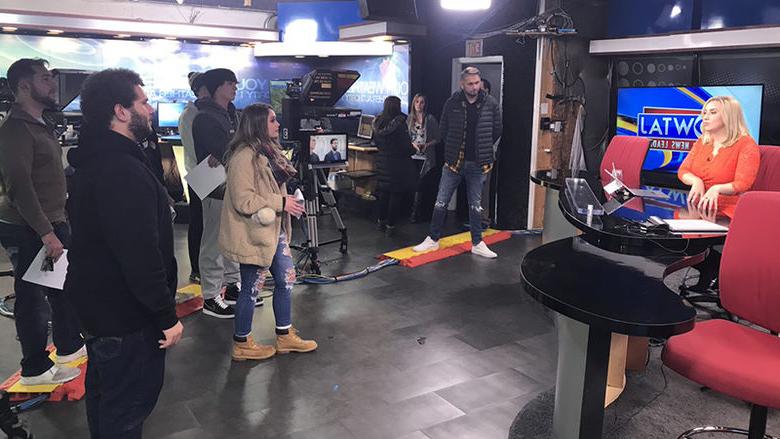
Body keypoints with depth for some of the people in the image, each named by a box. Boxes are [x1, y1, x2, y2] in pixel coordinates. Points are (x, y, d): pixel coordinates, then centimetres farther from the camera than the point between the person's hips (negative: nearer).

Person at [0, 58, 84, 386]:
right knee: (32, 297, 2)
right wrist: (45, 233, -26)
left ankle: (69, 346, 36)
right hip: (28, 230, -10)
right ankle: (36, 369, 15)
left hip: (51, 224, 10)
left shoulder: (39, 125, 14)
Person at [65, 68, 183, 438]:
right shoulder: (124, 171, -26)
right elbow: (141, 255, -29)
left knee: (103, 392, 26)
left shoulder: (94, 161, 9)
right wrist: (167, 317, -20)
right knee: (127, 408, 5)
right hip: (125, 315, -11)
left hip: (96, 304, 11)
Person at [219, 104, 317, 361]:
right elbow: (243, 201, -25)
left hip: (274, 231, 10)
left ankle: (285, 337, 29)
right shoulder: (245, 156, -20)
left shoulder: (268, 151, 10)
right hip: (253, 235, -10)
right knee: (252, 289, 4)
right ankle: (242, 344, 23)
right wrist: (281, 203, -21)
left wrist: (288, 200, 8)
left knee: (286, 279, 15)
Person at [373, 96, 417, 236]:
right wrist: (414, 149, 3)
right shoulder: (400, 123, -18)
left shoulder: (378, 122, 2)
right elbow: (406, 146, -16)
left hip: (382, 161, 7)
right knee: (396, 194, 2)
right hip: (398, 163, -6)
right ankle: (390, 225, 6)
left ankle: (382, 221, 28)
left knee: (384, 192, 18)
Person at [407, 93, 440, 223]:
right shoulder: (409, 118, 7)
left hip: (426, 155, -3)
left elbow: (437, 138, 1)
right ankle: (416, 211, 15)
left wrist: (427, 144, -14)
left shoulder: (430, 119, -1)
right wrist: (413, 144, -8)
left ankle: (415, 212, 1)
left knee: (421, 184, -5)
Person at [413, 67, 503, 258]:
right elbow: (443, 129, 5)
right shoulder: (452, 103, -5)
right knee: (441, 202, 5)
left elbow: (496, 131, 5)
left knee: (476, 205, 11)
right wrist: (453, 149, 4)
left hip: (477, 164, 0)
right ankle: (433, 239, 18)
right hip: (454, 161, 0)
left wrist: (483, 149, 5)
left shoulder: (491, 104, -5)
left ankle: (477, 244, 21)